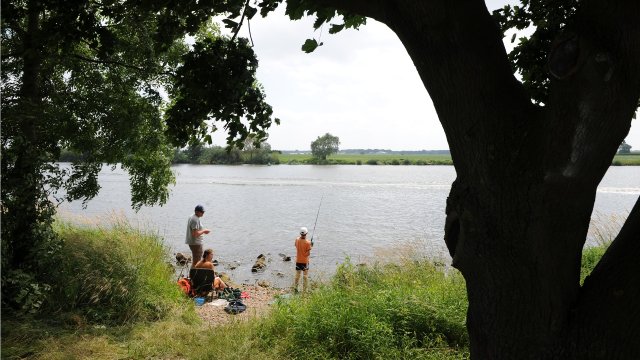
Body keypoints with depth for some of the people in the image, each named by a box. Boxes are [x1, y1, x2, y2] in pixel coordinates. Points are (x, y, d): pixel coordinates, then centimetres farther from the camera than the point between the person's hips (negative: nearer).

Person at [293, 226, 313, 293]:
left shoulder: (297, 240, -8)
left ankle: (295, 288, 23)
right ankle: (304, 290, 13)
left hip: (298, 261, 4)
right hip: (305, 261, -4)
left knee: (297, 275, 18)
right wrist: (311, 246, -4)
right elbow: (308, 253, -18)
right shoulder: (308, 243, -22)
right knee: (305, 276, 8)